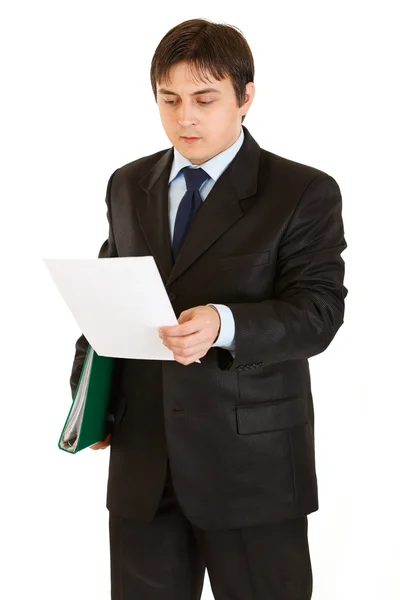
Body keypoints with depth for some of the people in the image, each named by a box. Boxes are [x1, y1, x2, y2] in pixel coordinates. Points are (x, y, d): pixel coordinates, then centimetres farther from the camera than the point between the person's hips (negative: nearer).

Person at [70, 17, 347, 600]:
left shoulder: (305, 193, -4)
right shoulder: (128, 185, 13)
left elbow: (318, 310, -13)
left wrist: (224, 325, -30)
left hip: (252, 462, -4)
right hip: (141, 460, 4)